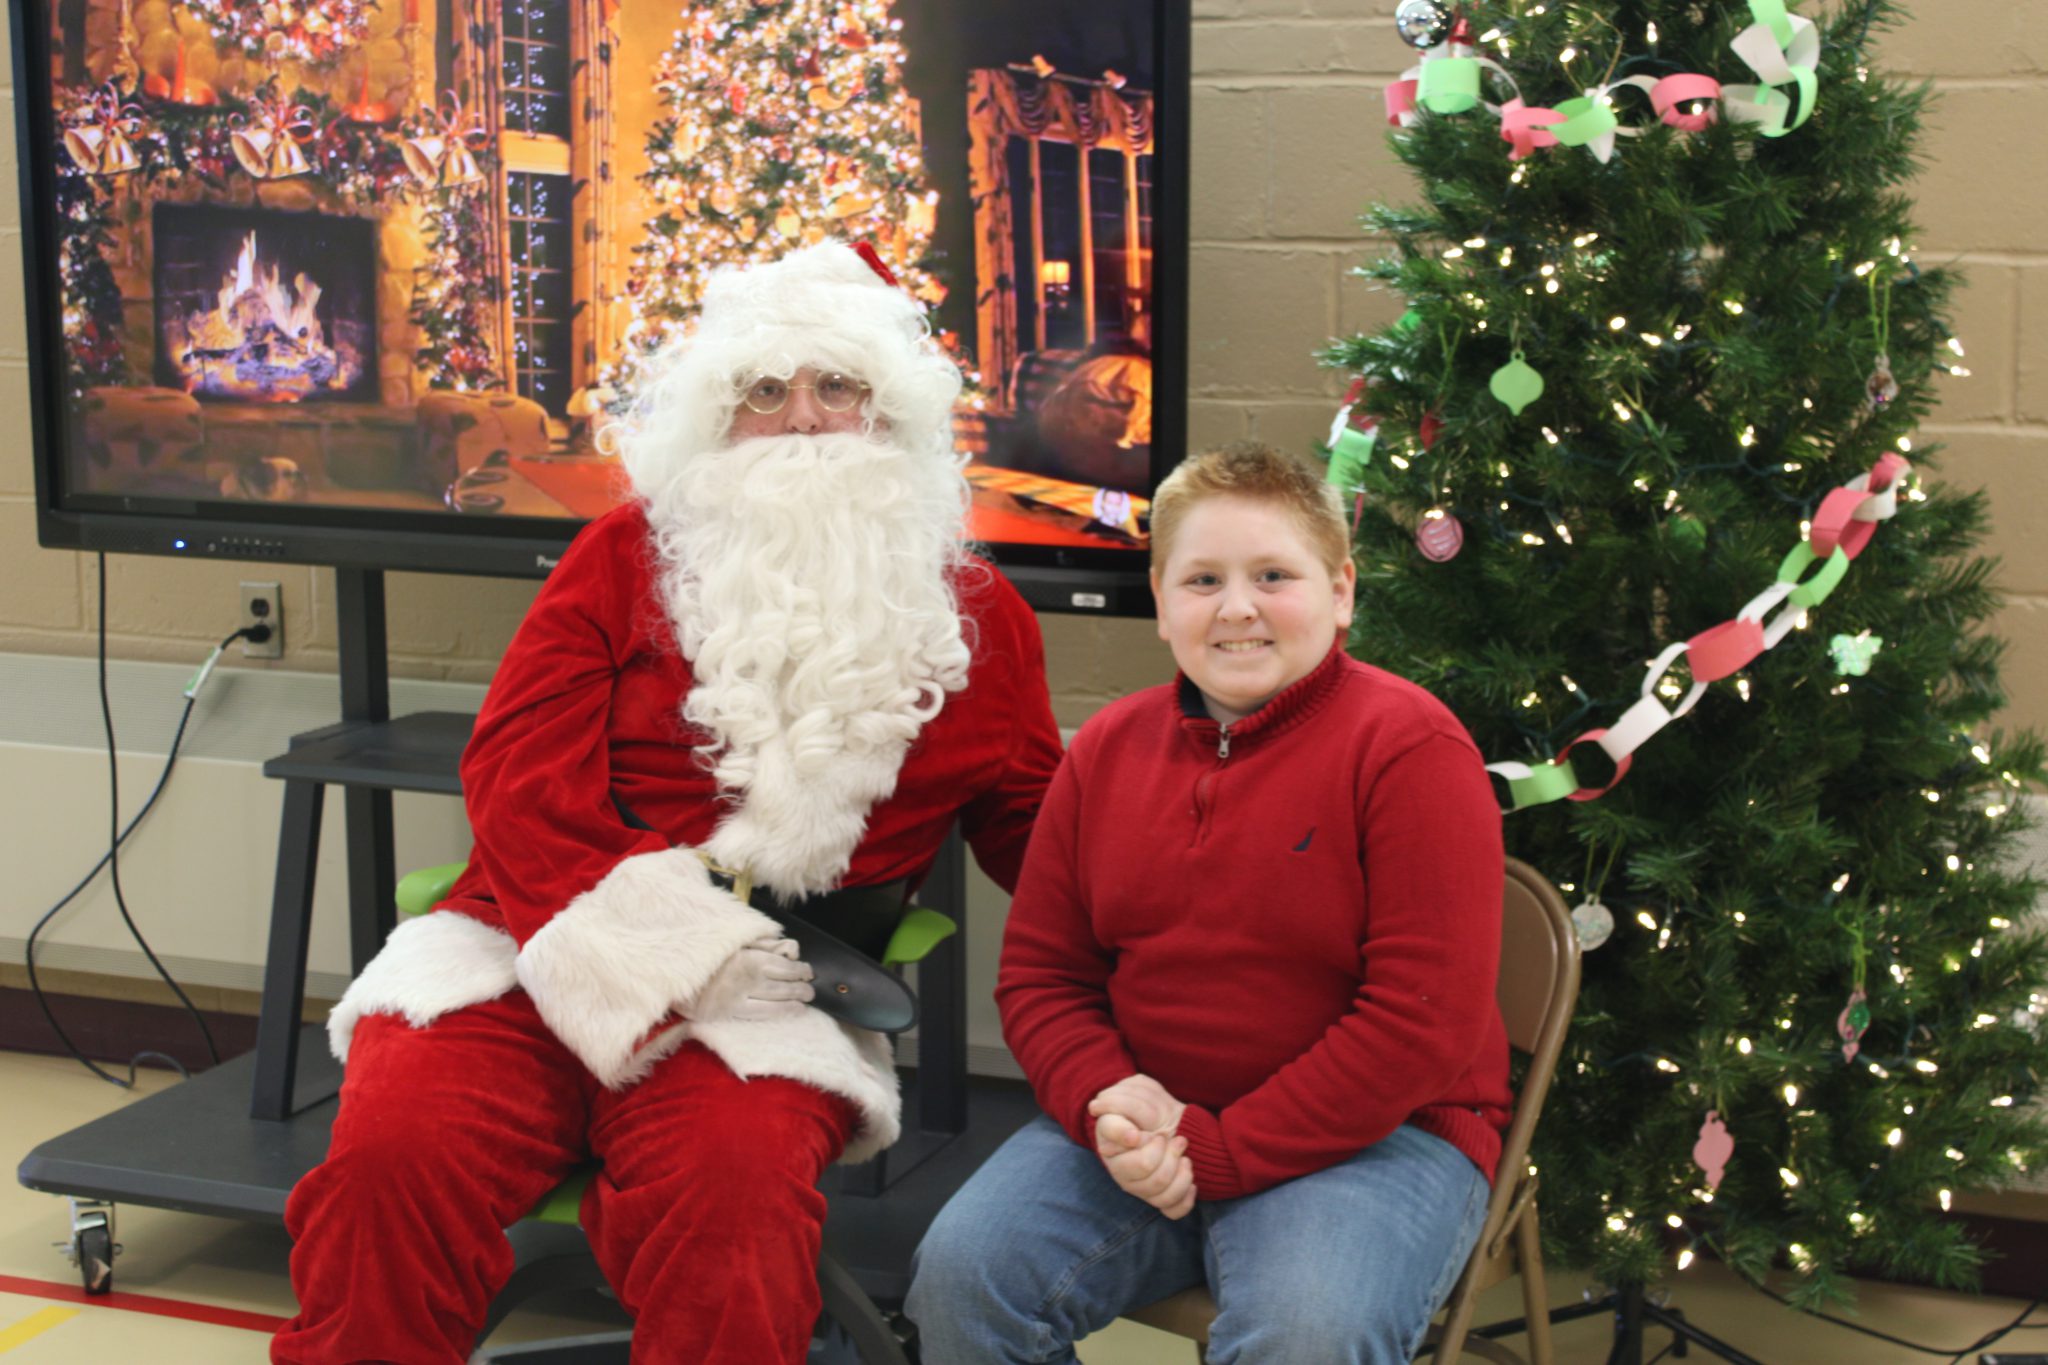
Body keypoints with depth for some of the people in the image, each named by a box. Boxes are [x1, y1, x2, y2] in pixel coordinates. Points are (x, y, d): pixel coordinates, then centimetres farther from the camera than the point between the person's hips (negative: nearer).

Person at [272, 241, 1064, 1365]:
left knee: (733, 1186, -35)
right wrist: (618, 935, -13)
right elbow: (518, 765, 3)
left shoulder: (973, 614, 15)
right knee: (389, 1157, -27)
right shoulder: (627, 556, 13)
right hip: (532, 945, 1)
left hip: (764, 991, 0)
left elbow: (1035, 828, 18)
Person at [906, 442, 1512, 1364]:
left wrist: (1219, 1151, -18)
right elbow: (1038, 972, 12)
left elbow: (1425, 1020, -16)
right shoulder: (1107, 749, 8)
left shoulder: (1409, 746, -10)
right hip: (1140, 1123, 5)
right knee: (960, 1272, -16)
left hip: (1370, 1135, -5)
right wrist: (1105, 1102, -11)